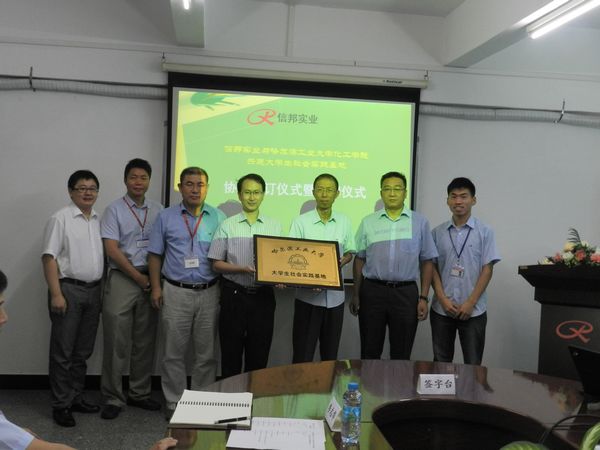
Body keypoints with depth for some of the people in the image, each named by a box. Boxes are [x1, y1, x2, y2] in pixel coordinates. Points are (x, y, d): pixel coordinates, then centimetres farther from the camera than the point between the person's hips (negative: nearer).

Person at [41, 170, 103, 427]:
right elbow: (49, 257, -10)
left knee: (83, 351, 13)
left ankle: (75, 397, 24)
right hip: (68, 290, -6)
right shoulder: (61, 218, -6)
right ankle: (61, 405, 10)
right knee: (63, 351, 1)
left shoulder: (100, 220, 11)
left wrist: (102, 291, 10)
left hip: (93, 291, 6)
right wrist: (56, 294, -17)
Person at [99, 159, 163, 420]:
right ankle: (113, 398, 11)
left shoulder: (158, 211, 9)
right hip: (122, 279, -3)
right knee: (117, 342, -1)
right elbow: (112, 250, -8)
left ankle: (139, 393, 22)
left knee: (145, 341, 10)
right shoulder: (114, 210, -1)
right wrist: (139, 278, -9)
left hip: (150, 280, 4)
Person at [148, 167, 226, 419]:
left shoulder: (218, 218, 4)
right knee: (174, 352, 6)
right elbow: (155, 255, 6)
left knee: (206, 353, 8)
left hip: (209, 293, 1)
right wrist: (156, 288, -2)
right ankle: (174, 402, 19)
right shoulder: (166, 217, 4)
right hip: (176, 292, 0)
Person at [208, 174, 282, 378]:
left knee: (259, 355, 11)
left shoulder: (274, 226, 5)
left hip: (263, 296, 2)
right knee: (231, 353, 8)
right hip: (234, 295, -1)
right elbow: (217, 264, -2)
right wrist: (242, 269, -17)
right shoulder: (227, 226, -1)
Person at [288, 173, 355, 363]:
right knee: (302, 353, 2)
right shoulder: (301, 221, -5)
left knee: (330, 353, 14)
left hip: (335, 296, 3)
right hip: (307, 296, -3)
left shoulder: (344, 222, 4)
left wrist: (343, 261, -10)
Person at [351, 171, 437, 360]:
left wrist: (423, 298, -1)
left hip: (406, 293, 0)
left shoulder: (420, 222, 4)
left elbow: (427, 261, 5)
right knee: (369, 353, 8)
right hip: (372, 291, 1)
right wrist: (355, 295, 5)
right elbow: (359, 259, 9)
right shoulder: (368, 222, 7)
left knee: (401, 355, 8)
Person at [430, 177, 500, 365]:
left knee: (473, 363, 5)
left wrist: (470, 303, -11)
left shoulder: (484, 232, -1)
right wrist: (443, 299, -7)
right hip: (441, 309, 2)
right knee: (441, 361, 11)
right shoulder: (438, 232, 4)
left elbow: (487, 270, -4)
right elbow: (433, 268, 4)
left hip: (473, 310, -2)